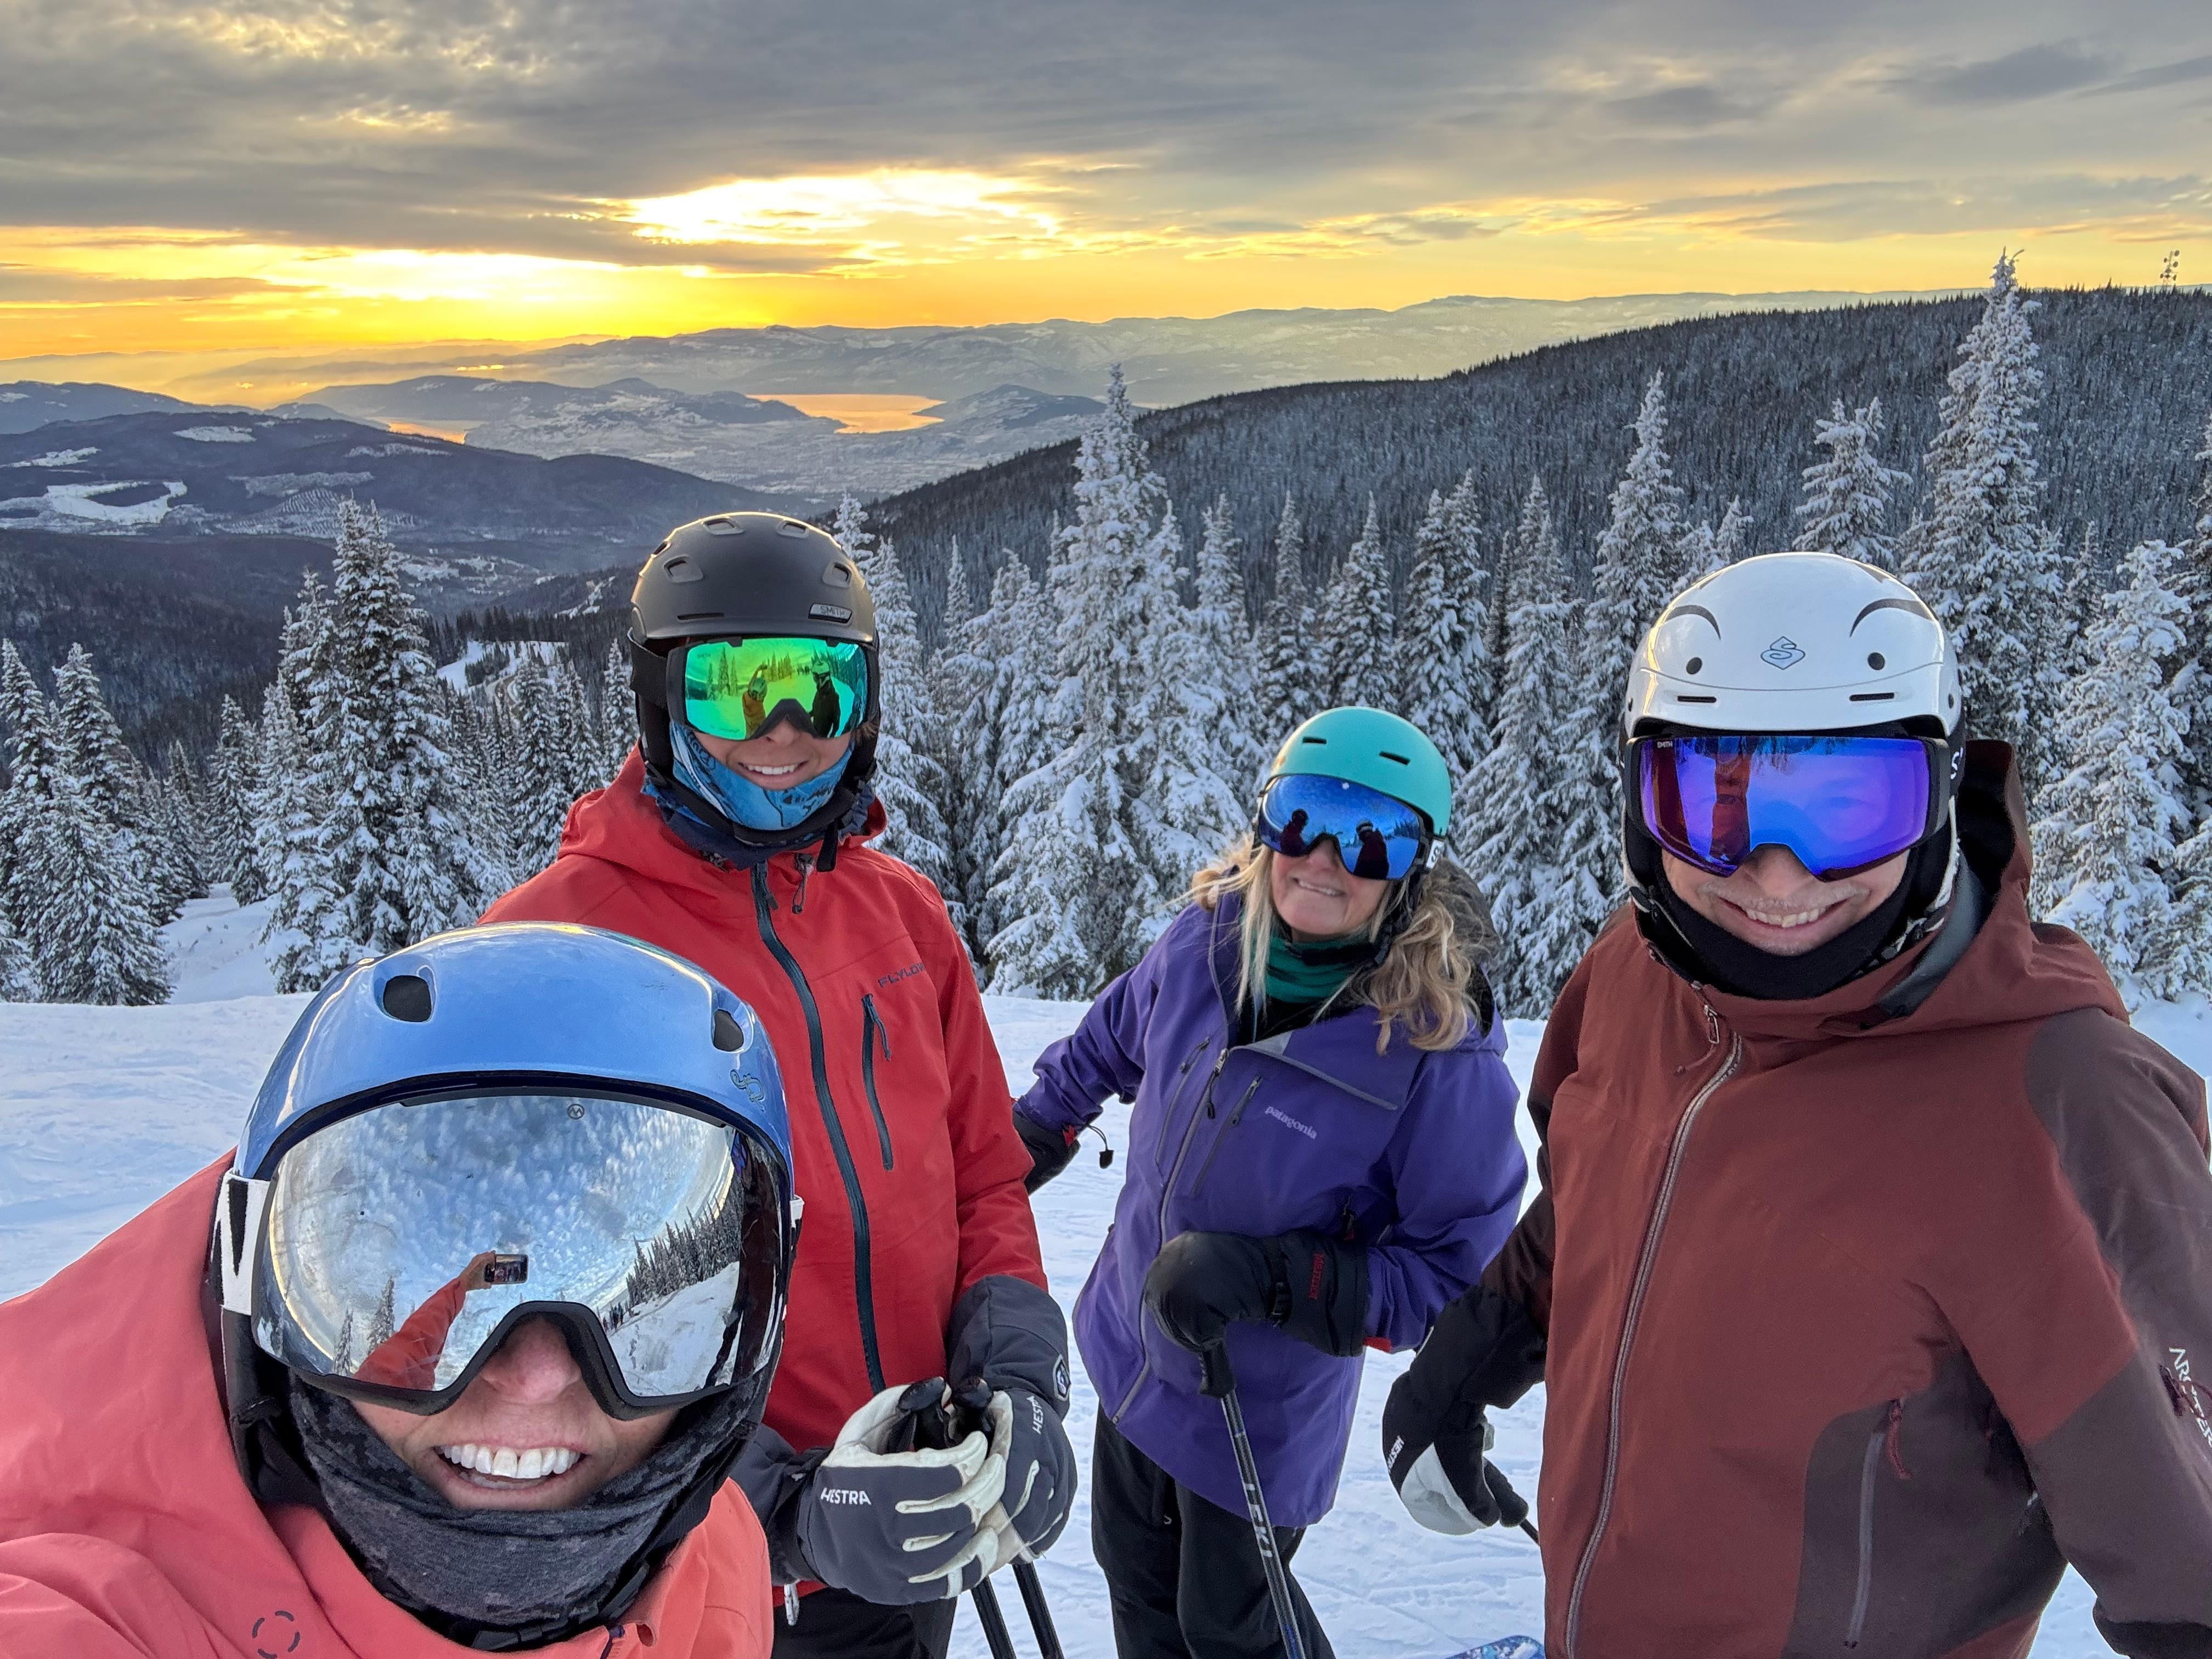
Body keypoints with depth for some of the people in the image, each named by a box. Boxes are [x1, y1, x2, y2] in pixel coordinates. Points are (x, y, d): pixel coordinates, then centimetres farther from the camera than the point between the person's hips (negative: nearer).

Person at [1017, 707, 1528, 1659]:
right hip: (1132, 1355, 5)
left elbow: (1455, 1277, -23)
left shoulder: (1438, 1049, -29)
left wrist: (1267, 1276, -33)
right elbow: (1115, 1037, 9)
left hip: (1261, 1414, -5)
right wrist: (1031, 1134, 23)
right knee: (1135, 1573, 27)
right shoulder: (1205, 944, -14)